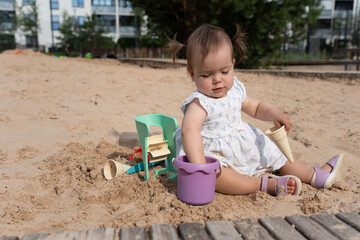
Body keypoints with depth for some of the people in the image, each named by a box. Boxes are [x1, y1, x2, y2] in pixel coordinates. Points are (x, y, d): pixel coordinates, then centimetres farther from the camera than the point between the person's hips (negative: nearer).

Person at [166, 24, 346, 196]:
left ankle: (315, 175, 39)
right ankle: (264, 184, -29)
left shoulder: (235, 89, 0)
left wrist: (273, 113, -5)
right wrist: (199, 165, -55)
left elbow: (256, 107, 17)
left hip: (249, 149, 7)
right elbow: (189, 130, -42)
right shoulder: (199, 103, -24)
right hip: (218, 156, -7)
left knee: (277, 155, 16)